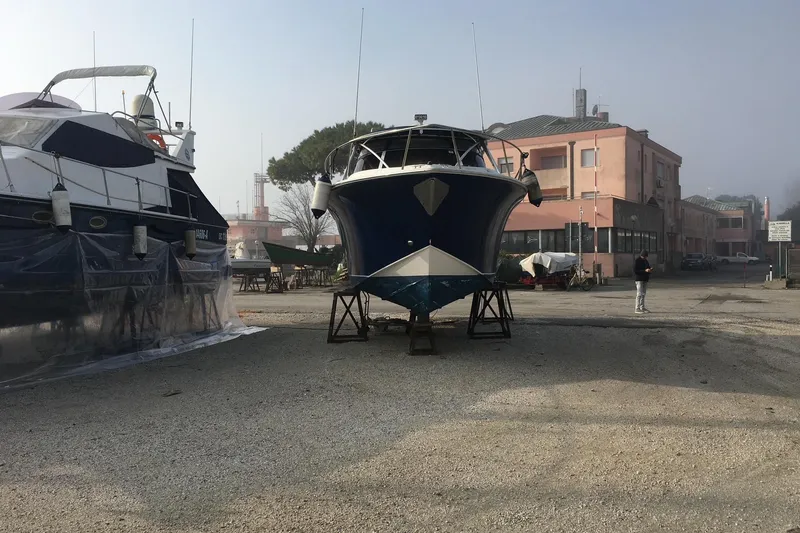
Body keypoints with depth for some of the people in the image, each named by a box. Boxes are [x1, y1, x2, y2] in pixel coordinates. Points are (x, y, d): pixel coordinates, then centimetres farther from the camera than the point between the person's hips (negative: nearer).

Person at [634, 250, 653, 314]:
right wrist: (645, 270, -24)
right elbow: (635, 271, -18)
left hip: (645, 279, 8)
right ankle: (637, 309, -10)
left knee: (643, 293, 12)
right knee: (639, 294, -11)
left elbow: (648, 268, 23)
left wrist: (650, 270, -2)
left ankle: (642, 307, 19)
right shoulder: (637, 261, -11)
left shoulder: (646, 261, 14)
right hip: (639, 279, -8)